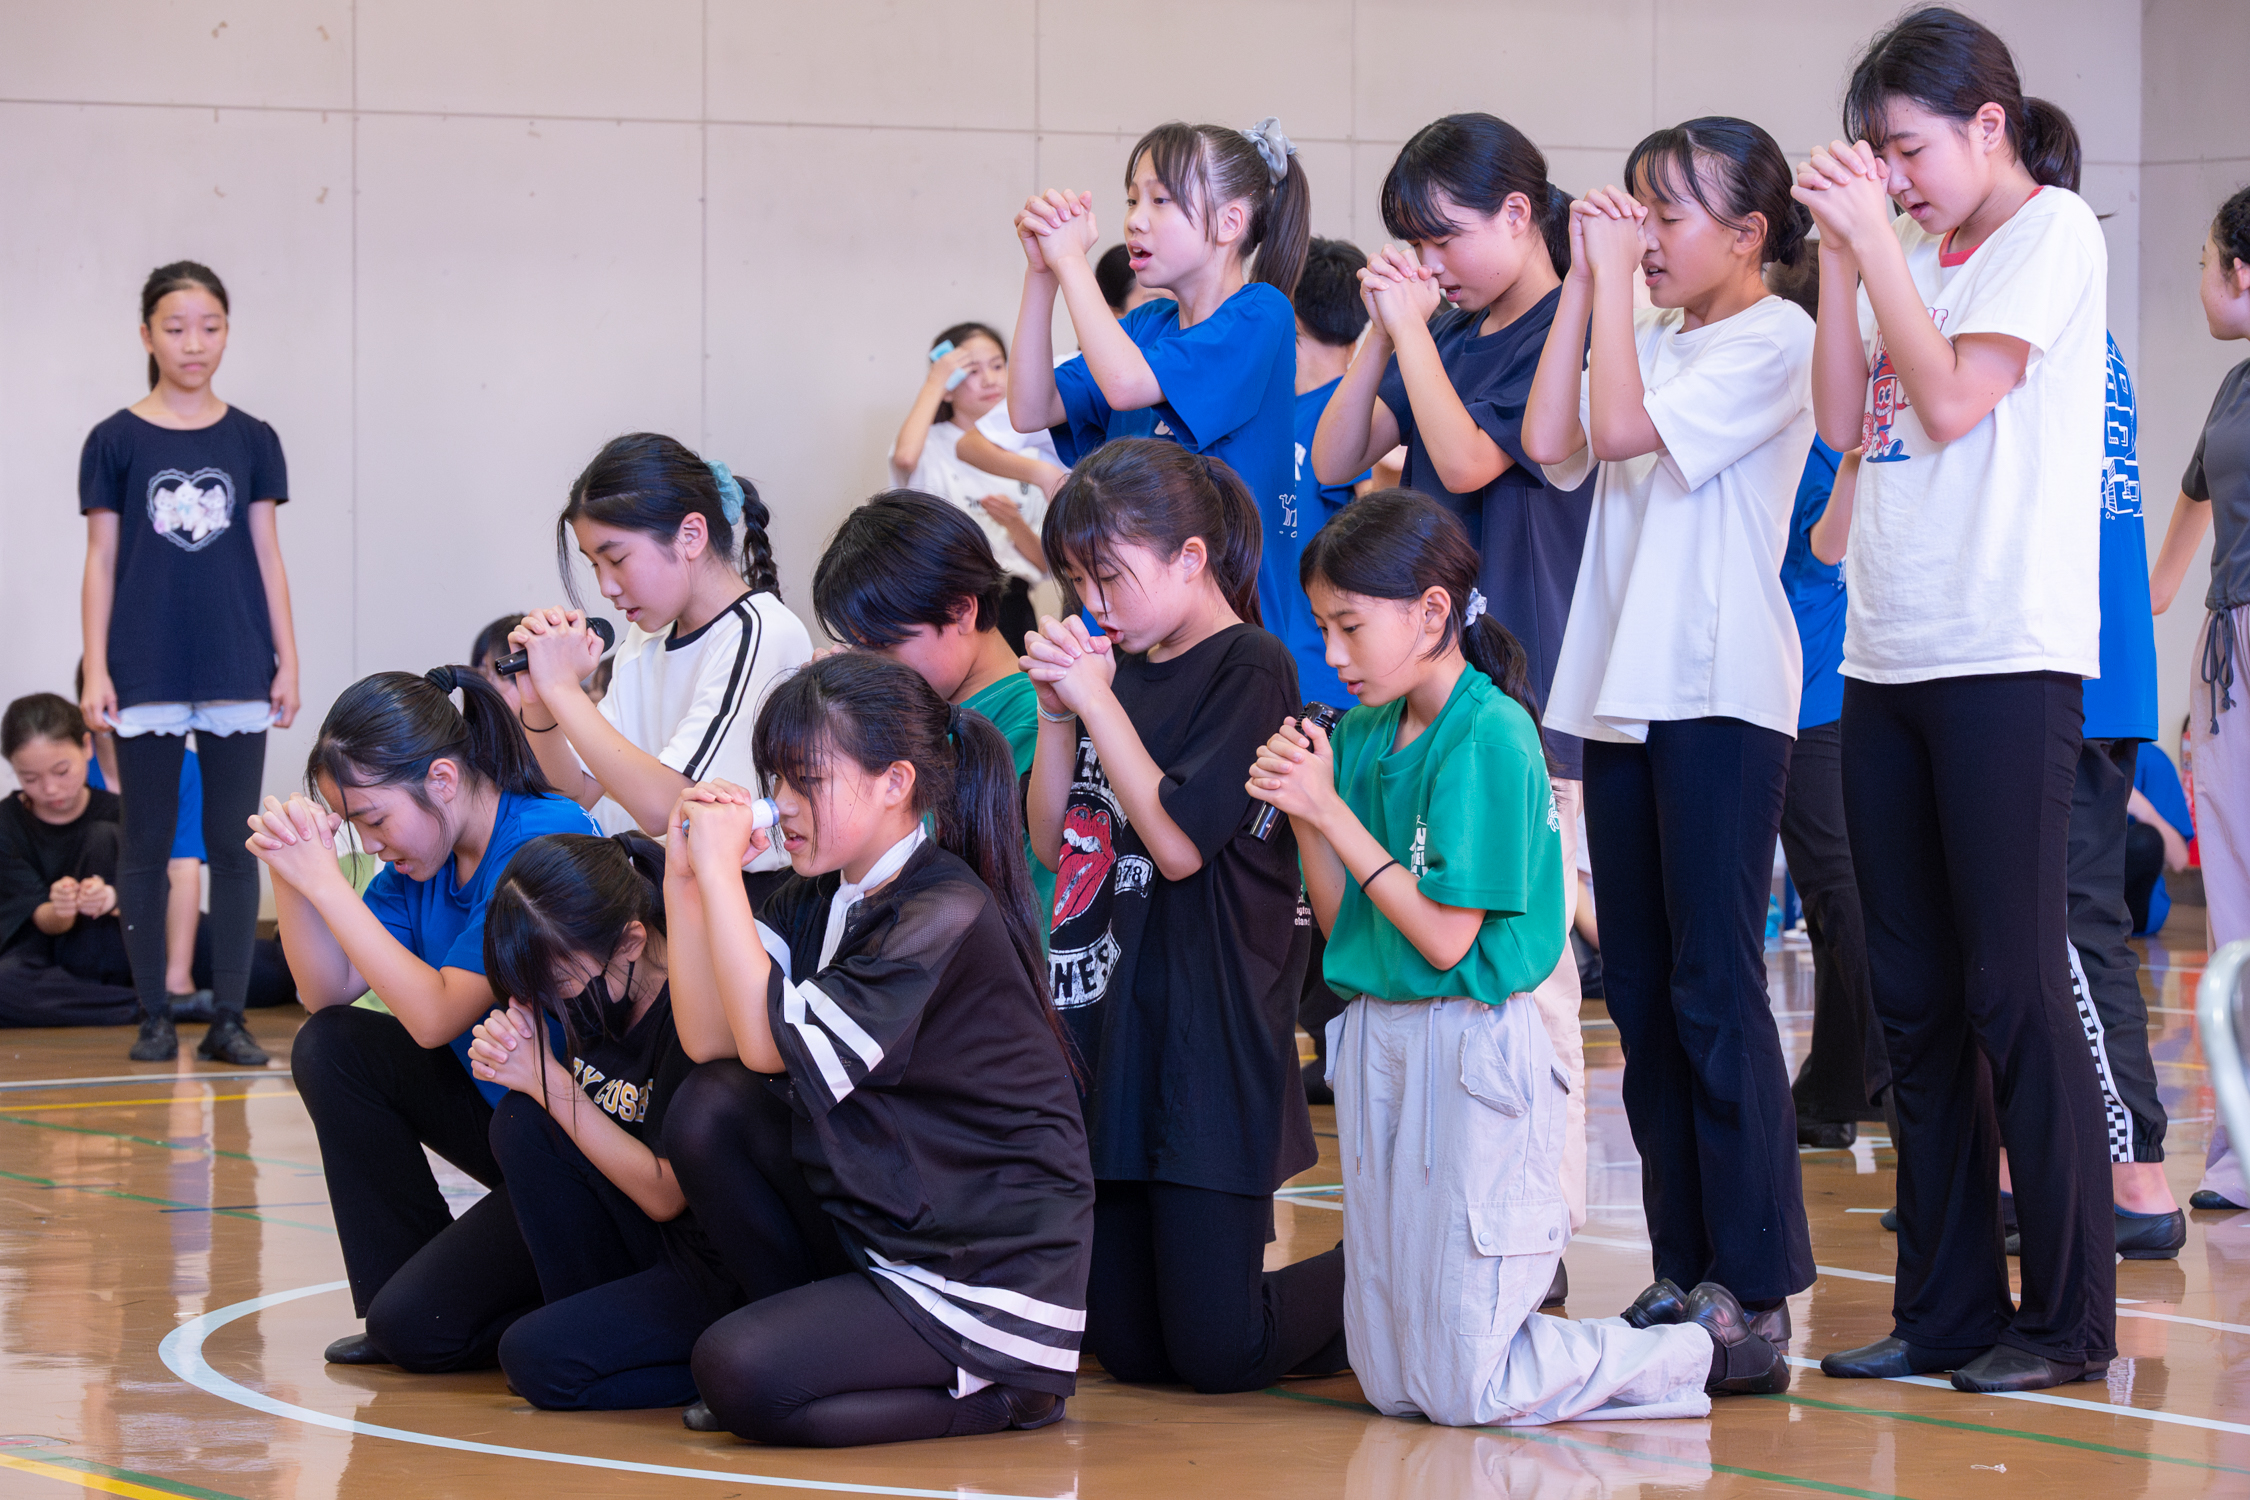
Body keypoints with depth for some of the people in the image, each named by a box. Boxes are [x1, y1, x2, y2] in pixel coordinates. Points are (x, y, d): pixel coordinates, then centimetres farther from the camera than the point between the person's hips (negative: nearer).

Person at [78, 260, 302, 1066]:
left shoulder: (251, 441, 5)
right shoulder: (116, 441, 1)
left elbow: (267, 556, 7)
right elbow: (102, 561, 1)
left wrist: (287, 660, 2)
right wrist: (96, 670, -4)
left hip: (236, 669, 1)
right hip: (147, 673, -1)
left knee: (233, 845, 2)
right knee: (148, 846, 4)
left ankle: (229, 1019, 6)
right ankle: (154, 1017, 10)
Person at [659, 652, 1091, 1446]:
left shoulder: (947, 918, -19)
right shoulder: (819, 901, 8)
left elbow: (769, 1041, -23)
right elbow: (709, 1039, 1)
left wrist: (721, 872, -19)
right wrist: (685, 880, -6)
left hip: (990, 1280, -9)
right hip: (881, 1223, 9)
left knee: (738, 1375, -21)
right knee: (705, 1114, -3)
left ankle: (1002, 1393, -3)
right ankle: (821, 1329, 7)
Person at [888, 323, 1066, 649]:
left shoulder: (1023, 457, 19)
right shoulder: (932, 444, 8)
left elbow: (1045, 563, 15)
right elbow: (905, 456, -20)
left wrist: (1014, 523, -7)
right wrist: (933, 384, -6)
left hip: (1012, 601, 4)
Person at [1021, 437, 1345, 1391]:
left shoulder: (1249, 669, -9)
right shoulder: (1123, 669, 13)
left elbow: (1180, 840, -17)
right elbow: (1051, 843, 14)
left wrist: (1096, 701, -15)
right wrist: (1057, 710, 1)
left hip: (1210, 1047, -8)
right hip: (1108, 1031, 8)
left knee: (1217, 1354, -6)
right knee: (1130, 1348, 9)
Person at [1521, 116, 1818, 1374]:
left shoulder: (1772, 339, -6)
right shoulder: (1650, 339, 17)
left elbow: (1626, 426, -17)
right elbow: (1553, 441, 3)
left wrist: (1619, 283, -9)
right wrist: (1588, 283, 4)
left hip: (1721, 698, -8)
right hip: (1622, 694, 8)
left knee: (1715, 987, -9)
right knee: (1642, 989, 8)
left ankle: (1760, 1280, -7)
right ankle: (1684, 1262, 14)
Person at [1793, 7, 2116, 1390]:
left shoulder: (2051, 234, -4)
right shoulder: (1912, 256, 16)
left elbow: (1953, 402, -14)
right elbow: (1849, 420, 8)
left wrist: (1877, 242, -10)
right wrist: (1844, 249, 3)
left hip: (2006, 658, -7)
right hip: (1888, 656, 7)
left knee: (2015, 992, -5)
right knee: (1917, 1000, 9)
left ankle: (2070, 1316, 1)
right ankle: (1948, 1304, 15)